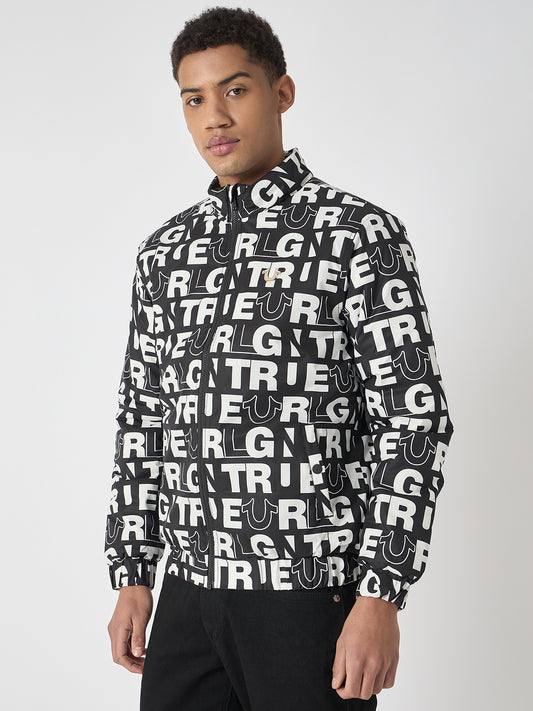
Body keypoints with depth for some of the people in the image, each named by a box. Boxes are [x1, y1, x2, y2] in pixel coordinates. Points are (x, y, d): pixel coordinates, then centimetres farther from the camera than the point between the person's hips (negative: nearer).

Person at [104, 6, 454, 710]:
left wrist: (380, 598, -15)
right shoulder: (165, 252, 11)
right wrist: (132, 576, 11)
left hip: (314, 594, -5)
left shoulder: (361, 233, -6)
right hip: (190, 593, 5)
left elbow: (415, 419, -11)